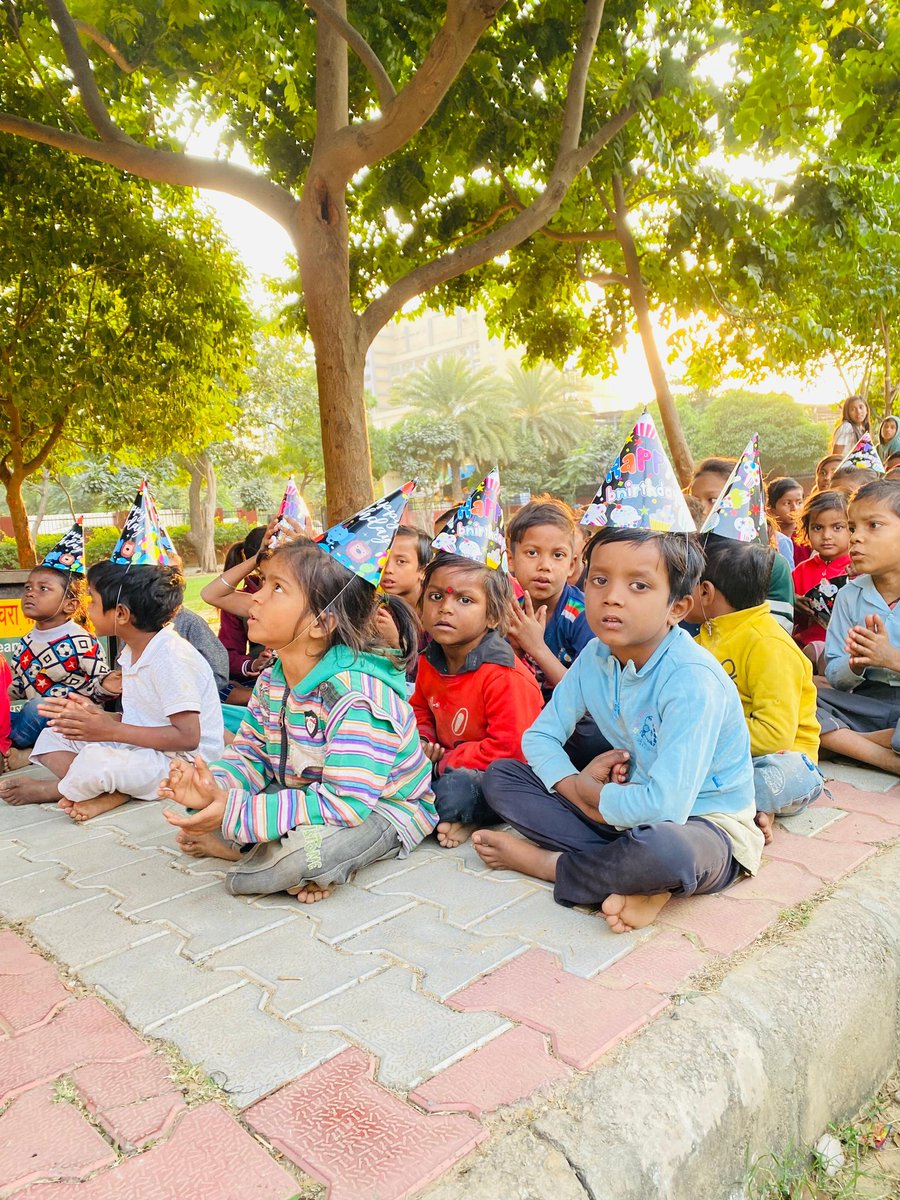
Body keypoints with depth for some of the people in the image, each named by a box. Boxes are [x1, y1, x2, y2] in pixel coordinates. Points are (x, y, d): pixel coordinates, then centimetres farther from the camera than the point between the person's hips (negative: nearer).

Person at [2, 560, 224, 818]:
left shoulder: (171, 657, -21)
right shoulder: (134, 652, 9)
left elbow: (188, 737, -24)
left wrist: (112, 731, -21)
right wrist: (96, 715, 1)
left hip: (180, 760, -10)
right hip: (140, 749, 10)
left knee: (95, 760, -34)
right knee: (51, 737, 9)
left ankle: (51, 790, 0)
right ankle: (108, 794, -14)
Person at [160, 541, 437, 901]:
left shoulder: (356, 697, -32)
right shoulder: (271, 682, -3)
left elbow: (345, 802, -35)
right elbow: (250, 754, 3)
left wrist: (235, 811, -35)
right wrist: (214, 785, -22)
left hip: (377, 809, -8)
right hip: (307, 797, 8)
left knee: (295, 856, -35)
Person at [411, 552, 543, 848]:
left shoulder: (504, 676, -25)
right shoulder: (429, 662, 0)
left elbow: (511, 748, -27)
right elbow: (420, 708, 21)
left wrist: (446, 762, -21)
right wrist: (421, 741, -2)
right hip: (446, 762, 8)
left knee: (454, 790, -36)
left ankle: (467, 818, -3)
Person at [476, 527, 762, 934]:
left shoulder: (692, 679, -27)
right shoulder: (595, 657, -7)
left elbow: (666, 806, -33)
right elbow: (540, 736, 2)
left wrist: (584, 789, -16)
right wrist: (580, 784, -18)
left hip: (704, 822, -6)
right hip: (628, 805, 7)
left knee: (661, 846, -43)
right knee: (499, 777, -4)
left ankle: (546, 863, -11)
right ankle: (638, 877, -15)